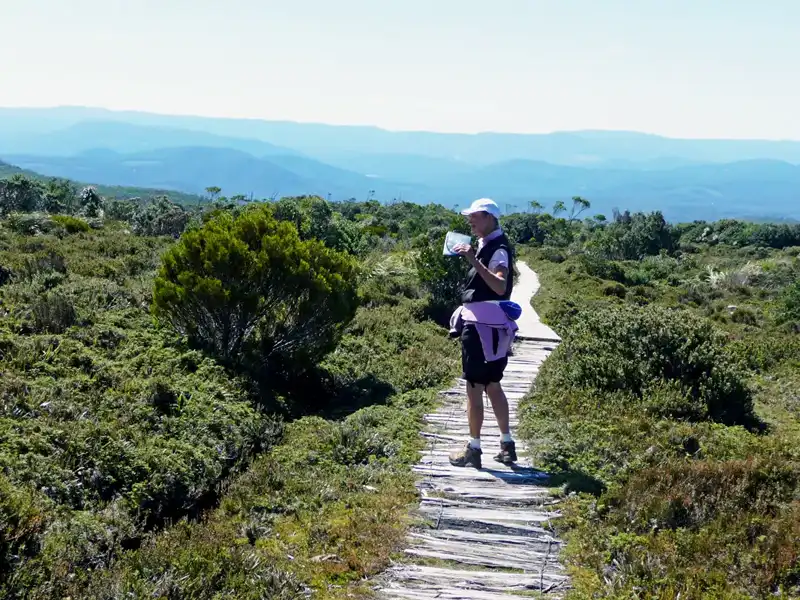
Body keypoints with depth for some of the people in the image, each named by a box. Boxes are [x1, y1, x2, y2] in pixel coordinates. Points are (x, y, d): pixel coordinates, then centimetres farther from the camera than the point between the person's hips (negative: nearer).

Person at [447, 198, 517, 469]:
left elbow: (500, 286, -34)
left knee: (474, 388, -5)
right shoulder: (486, 244, 14)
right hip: (484, 324, 10)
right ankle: (507, 444, 23)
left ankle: (473, 450, 1)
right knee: (492, 385, 15)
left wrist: (474, 261, -38)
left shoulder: (498, 249, -15)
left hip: (482, 327, -10)